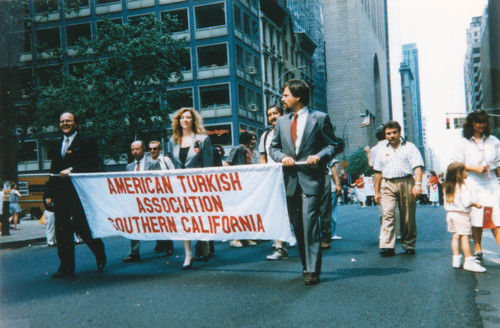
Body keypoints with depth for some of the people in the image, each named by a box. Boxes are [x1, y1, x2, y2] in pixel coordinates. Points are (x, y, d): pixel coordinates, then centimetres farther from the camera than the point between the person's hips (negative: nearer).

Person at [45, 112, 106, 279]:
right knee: (62, 230, 3)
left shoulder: (86, 141, 3)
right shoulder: (57, 146, 22)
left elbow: (93, 164, -9)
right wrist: (50, 193, 15)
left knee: (79, 225, -12)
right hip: (60, 193, 6)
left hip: (78, 190, -6)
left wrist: (72, 170, -17)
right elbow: (54, 171, 22)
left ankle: (100, 254, 13)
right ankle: (66, 266, 10)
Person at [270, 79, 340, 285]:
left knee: (310, 224, -11)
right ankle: (307, 265, 23)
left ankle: (312, 270, -8)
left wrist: (319, 156, -17)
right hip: (291, 180, 5)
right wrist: (282, 157, -4)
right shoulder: (281, 122, 15)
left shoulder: (320, 118, 1)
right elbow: (274, 147, 18)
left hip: (311, 179, -5)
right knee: (297, 225, 10)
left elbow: (332, 145, 3)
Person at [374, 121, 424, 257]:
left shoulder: (409, 147, 6)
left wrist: (418, 183, -17)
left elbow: (417, 167, -3)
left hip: (406, 183, -2)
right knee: (387, 214, -13)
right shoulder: (382, 152, 16)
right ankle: (387, 246, -18)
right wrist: (377, 191, 14)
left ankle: (409, 245, 16)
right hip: (388, 185, 2)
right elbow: (378, 172, 18)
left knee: (408, 217, 3)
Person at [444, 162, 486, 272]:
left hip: (450, 213, 7)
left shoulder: (448, 186, 8)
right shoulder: (462, 186, -15)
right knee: (465, 237, -4)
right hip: (462, 215, -7)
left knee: (456, 236, 12)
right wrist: (475, 204, -4)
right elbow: (466, 202, -19)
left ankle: (456, 260, 13)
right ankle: (469, 261, -2)